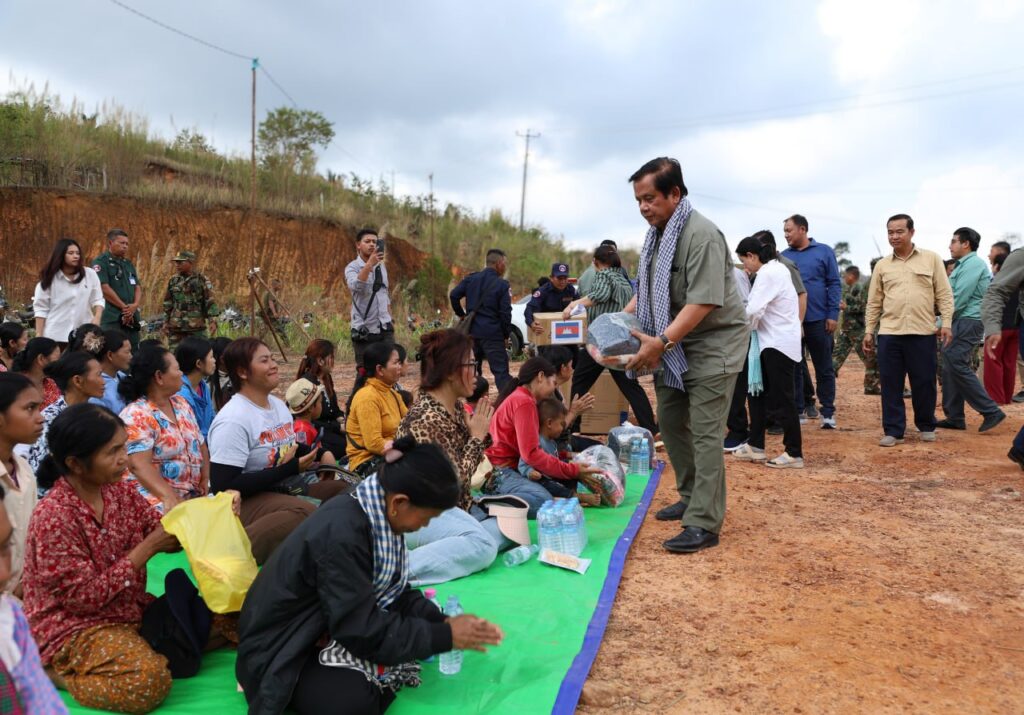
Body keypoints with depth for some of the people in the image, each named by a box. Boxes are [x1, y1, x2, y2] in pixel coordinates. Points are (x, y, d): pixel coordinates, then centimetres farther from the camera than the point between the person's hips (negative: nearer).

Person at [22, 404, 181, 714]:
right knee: (149, 681, -30)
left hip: (130, 609, 7)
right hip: (74, 627, -7)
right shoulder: (54, 517, -23)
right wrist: (148, 548, -25)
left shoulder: (121, 491, -1)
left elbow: (162, 533, 4)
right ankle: (59, 672, -4)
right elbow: (87, 596, -22)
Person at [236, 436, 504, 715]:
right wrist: (445, 636, -20)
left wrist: (441, 621, -10)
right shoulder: (341, 533, -31)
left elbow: (394, 592, 5)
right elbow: (363, 633, -28)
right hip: (280, 647, -9)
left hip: (332, 625, 9)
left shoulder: (378, 517, -4)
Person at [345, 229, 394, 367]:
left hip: (384, 328, 5)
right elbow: (355, 286, -29)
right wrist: (370, 264, -37)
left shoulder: (382, 266, 12)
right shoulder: (352, 267, -6)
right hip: (364, 330, -5)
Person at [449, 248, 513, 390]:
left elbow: (453, 295, 1)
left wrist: (461, 314, 14)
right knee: (501, 371, -7)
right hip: (492, 333, -5)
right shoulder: (502, 285, -8)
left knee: (472, 369, 18)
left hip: (472, 331, 5)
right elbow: (505, 313, -10)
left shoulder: (471, 278, 6)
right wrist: (506, 334, 0)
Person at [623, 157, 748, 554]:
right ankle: (692, 498, 28)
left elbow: (703, 302, -27)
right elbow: (646, 290, 16)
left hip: (712, 343, -9)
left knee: (704, 432, -9)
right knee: (670, 421, 13)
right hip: (675, 344, 9)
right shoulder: (657, 233, 8)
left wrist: (661, 342, -31)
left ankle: (703, 524, -6)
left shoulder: (701, 234, -20)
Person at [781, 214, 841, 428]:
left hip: (818, 319, -2)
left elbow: (834, 284, 0)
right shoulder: (784, 256, 6)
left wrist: (833, 314, -8)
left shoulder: (824, 252, 1)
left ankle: (827, 412, 14)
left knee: (824, 368, 6)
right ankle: (797, 410, 16)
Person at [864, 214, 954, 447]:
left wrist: (946, 323, -6)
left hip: (923, 332, -2)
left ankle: (926, 427, 23)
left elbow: (944, 294, 3)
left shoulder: (931, 259, 5)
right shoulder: (882, 265, 10)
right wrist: (869, 331, 7)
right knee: (891, 385, 2)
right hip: (889, 333, 2)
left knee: (924, 383, 5)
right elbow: (874, 302, 12)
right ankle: (893, 431, 9)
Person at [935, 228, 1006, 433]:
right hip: (960, 323, 10)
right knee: (950, 368, 8)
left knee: (958, 366, -13)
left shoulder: (973, 264, -11)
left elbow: (959, 298, -17)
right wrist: (944, 321, 11)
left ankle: (991, 412, -8)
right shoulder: (964, 265, 21)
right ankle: (954, 417, 11)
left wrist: (941, 323, -12)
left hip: (968, 321, -10)